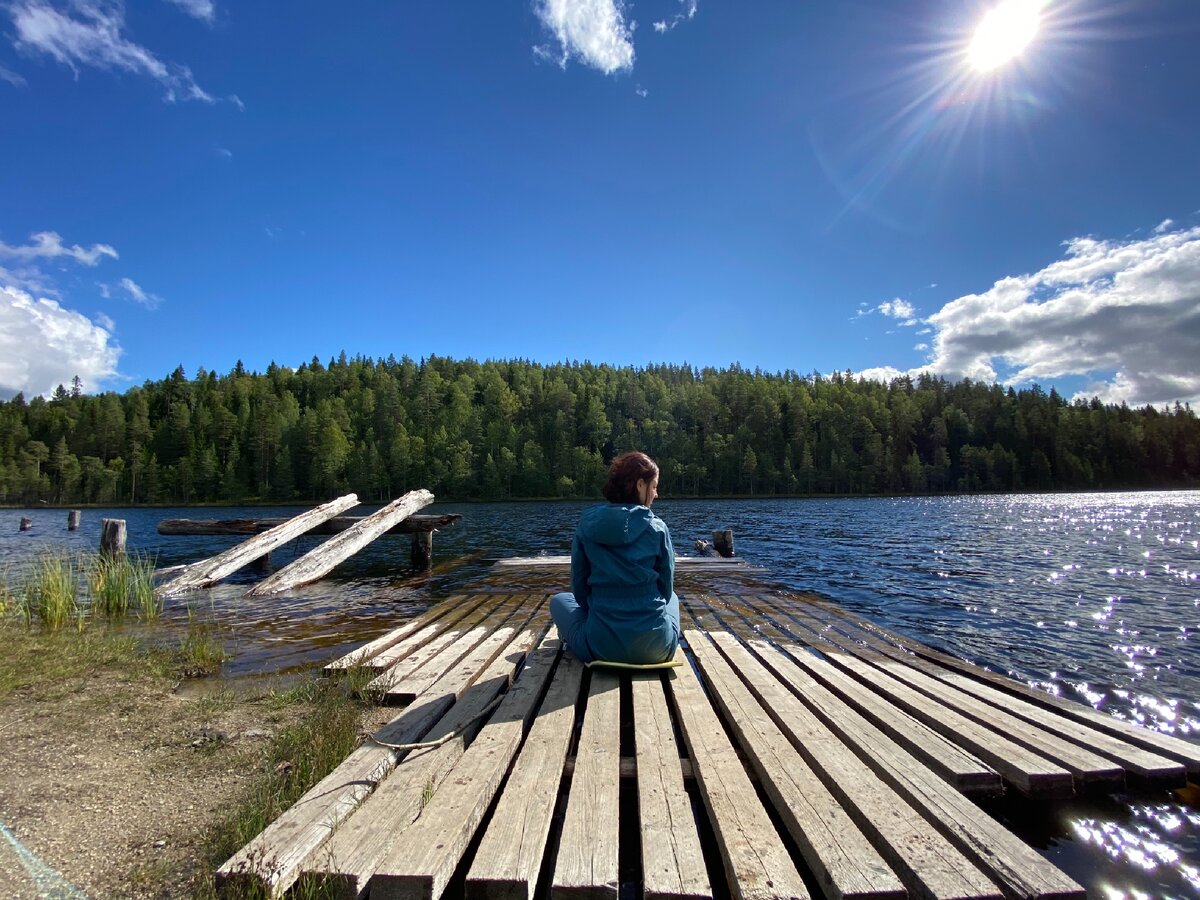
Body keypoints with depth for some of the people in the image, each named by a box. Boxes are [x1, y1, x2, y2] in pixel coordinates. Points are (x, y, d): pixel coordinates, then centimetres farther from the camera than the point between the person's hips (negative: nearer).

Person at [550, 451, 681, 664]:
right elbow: (666, 588, 5)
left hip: (602, 647, 0)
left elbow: (579, 587, 5)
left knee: (559, 600, 27)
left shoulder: (587, 524, -2)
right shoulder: (658, 528, -5)